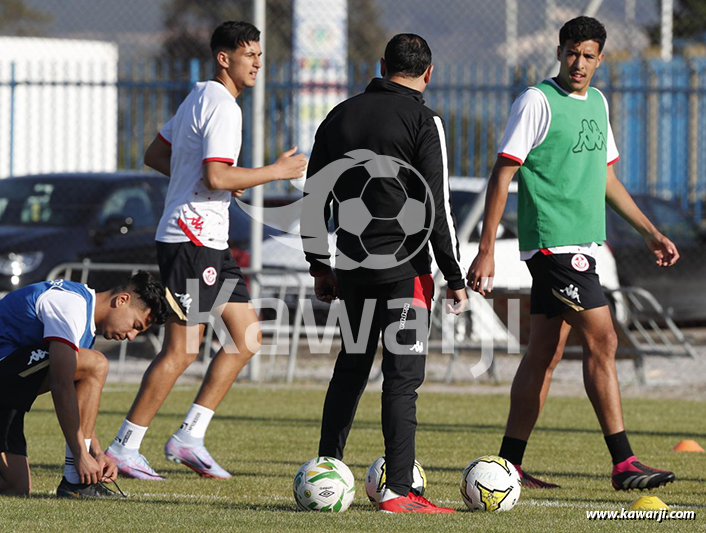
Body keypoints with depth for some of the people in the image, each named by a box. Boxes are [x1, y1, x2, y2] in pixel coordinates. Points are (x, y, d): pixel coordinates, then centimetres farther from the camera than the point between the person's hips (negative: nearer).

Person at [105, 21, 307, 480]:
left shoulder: (199, 98, 17)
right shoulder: (222, 107, -14)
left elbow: (155, 156, 24)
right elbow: (216, 177, -24)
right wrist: (278, 171, -15)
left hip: (208, 241, 11)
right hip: (193, 239, -11)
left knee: (248, 337, 9)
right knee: (182, 349, -8)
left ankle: (190, 437, 8)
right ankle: (125, 447, -2)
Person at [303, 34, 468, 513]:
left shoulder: (340, 116, 11)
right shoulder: (423, 122, -6)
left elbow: (313, 199, 15)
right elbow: (437, 208, -10)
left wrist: (320, 266, 23)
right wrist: (455, 278, -4)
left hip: (352, 264, 6)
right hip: (404, 265, -5)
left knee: (351, 367, 18)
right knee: (403, 375, -5)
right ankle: (398, 491, -9)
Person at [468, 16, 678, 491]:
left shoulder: (597, 103, 15)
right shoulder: (538, 102, -9)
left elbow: (606, 178, 25)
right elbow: (503, 175, -10)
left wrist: (651, 232, 23)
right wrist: (486, 251, -14)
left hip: (580, 245, 8)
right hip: (554, 241, -8)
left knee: (546, 352, 9)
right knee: (602, 342, -12)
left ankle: (509, 465, 13)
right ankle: (624, 464, -12)